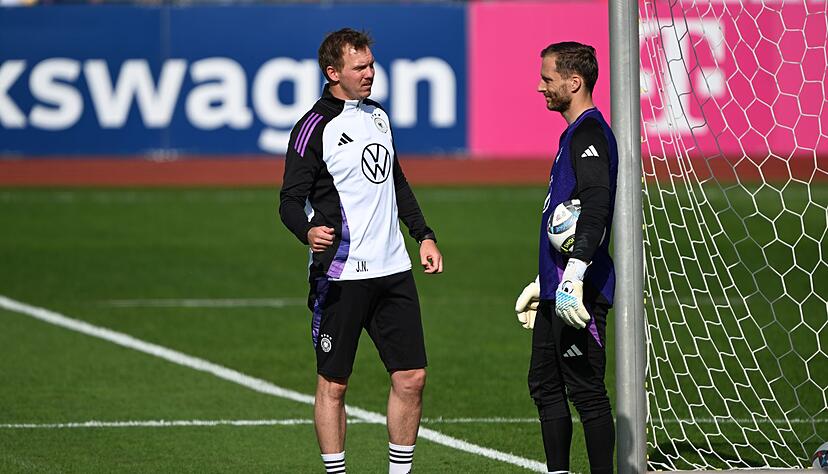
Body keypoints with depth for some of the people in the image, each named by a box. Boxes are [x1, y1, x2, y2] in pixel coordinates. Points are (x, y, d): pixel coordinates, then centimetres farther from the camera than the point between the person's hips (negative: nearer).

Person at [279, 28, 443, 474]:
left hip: (392, 268, 7)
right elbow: (290, 198, -13)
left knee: (411, 377, 5)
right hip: (341, 274, -7)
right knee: (333, 383, 0)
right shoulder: (314, 128, -9)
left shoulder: (377, 116, 14)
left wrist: (424, 235, 21)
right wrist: (308, 230, -33)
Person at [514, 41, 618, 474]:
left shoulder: (589, 134, -12)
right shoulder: (574, 134, 20)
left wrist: (573, 277, -32)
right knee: (545, 385, 14)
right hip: (557, 291, 11)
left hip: (580, 292, -11)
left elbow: (595, 207, -26)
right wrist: (543, 282, 32)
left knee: (586, 390, -8)